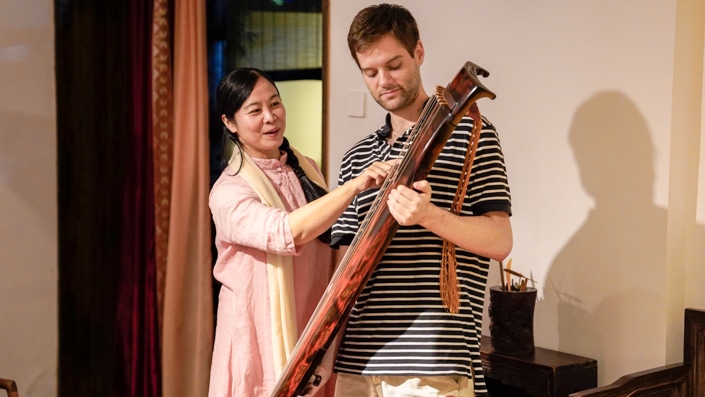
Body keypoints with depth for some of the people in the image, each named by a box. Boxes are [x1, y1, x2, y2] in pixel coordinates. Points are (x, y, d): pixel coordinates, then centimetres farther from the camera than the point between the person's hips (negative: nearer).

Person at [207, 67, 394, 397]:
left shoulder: (305, 168, 5)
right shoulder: (228, 193, -16)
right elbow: (287, 233, -34)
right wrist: (355, 185, -40)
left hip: (317, 326, 5)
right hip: (264, 334, -5)